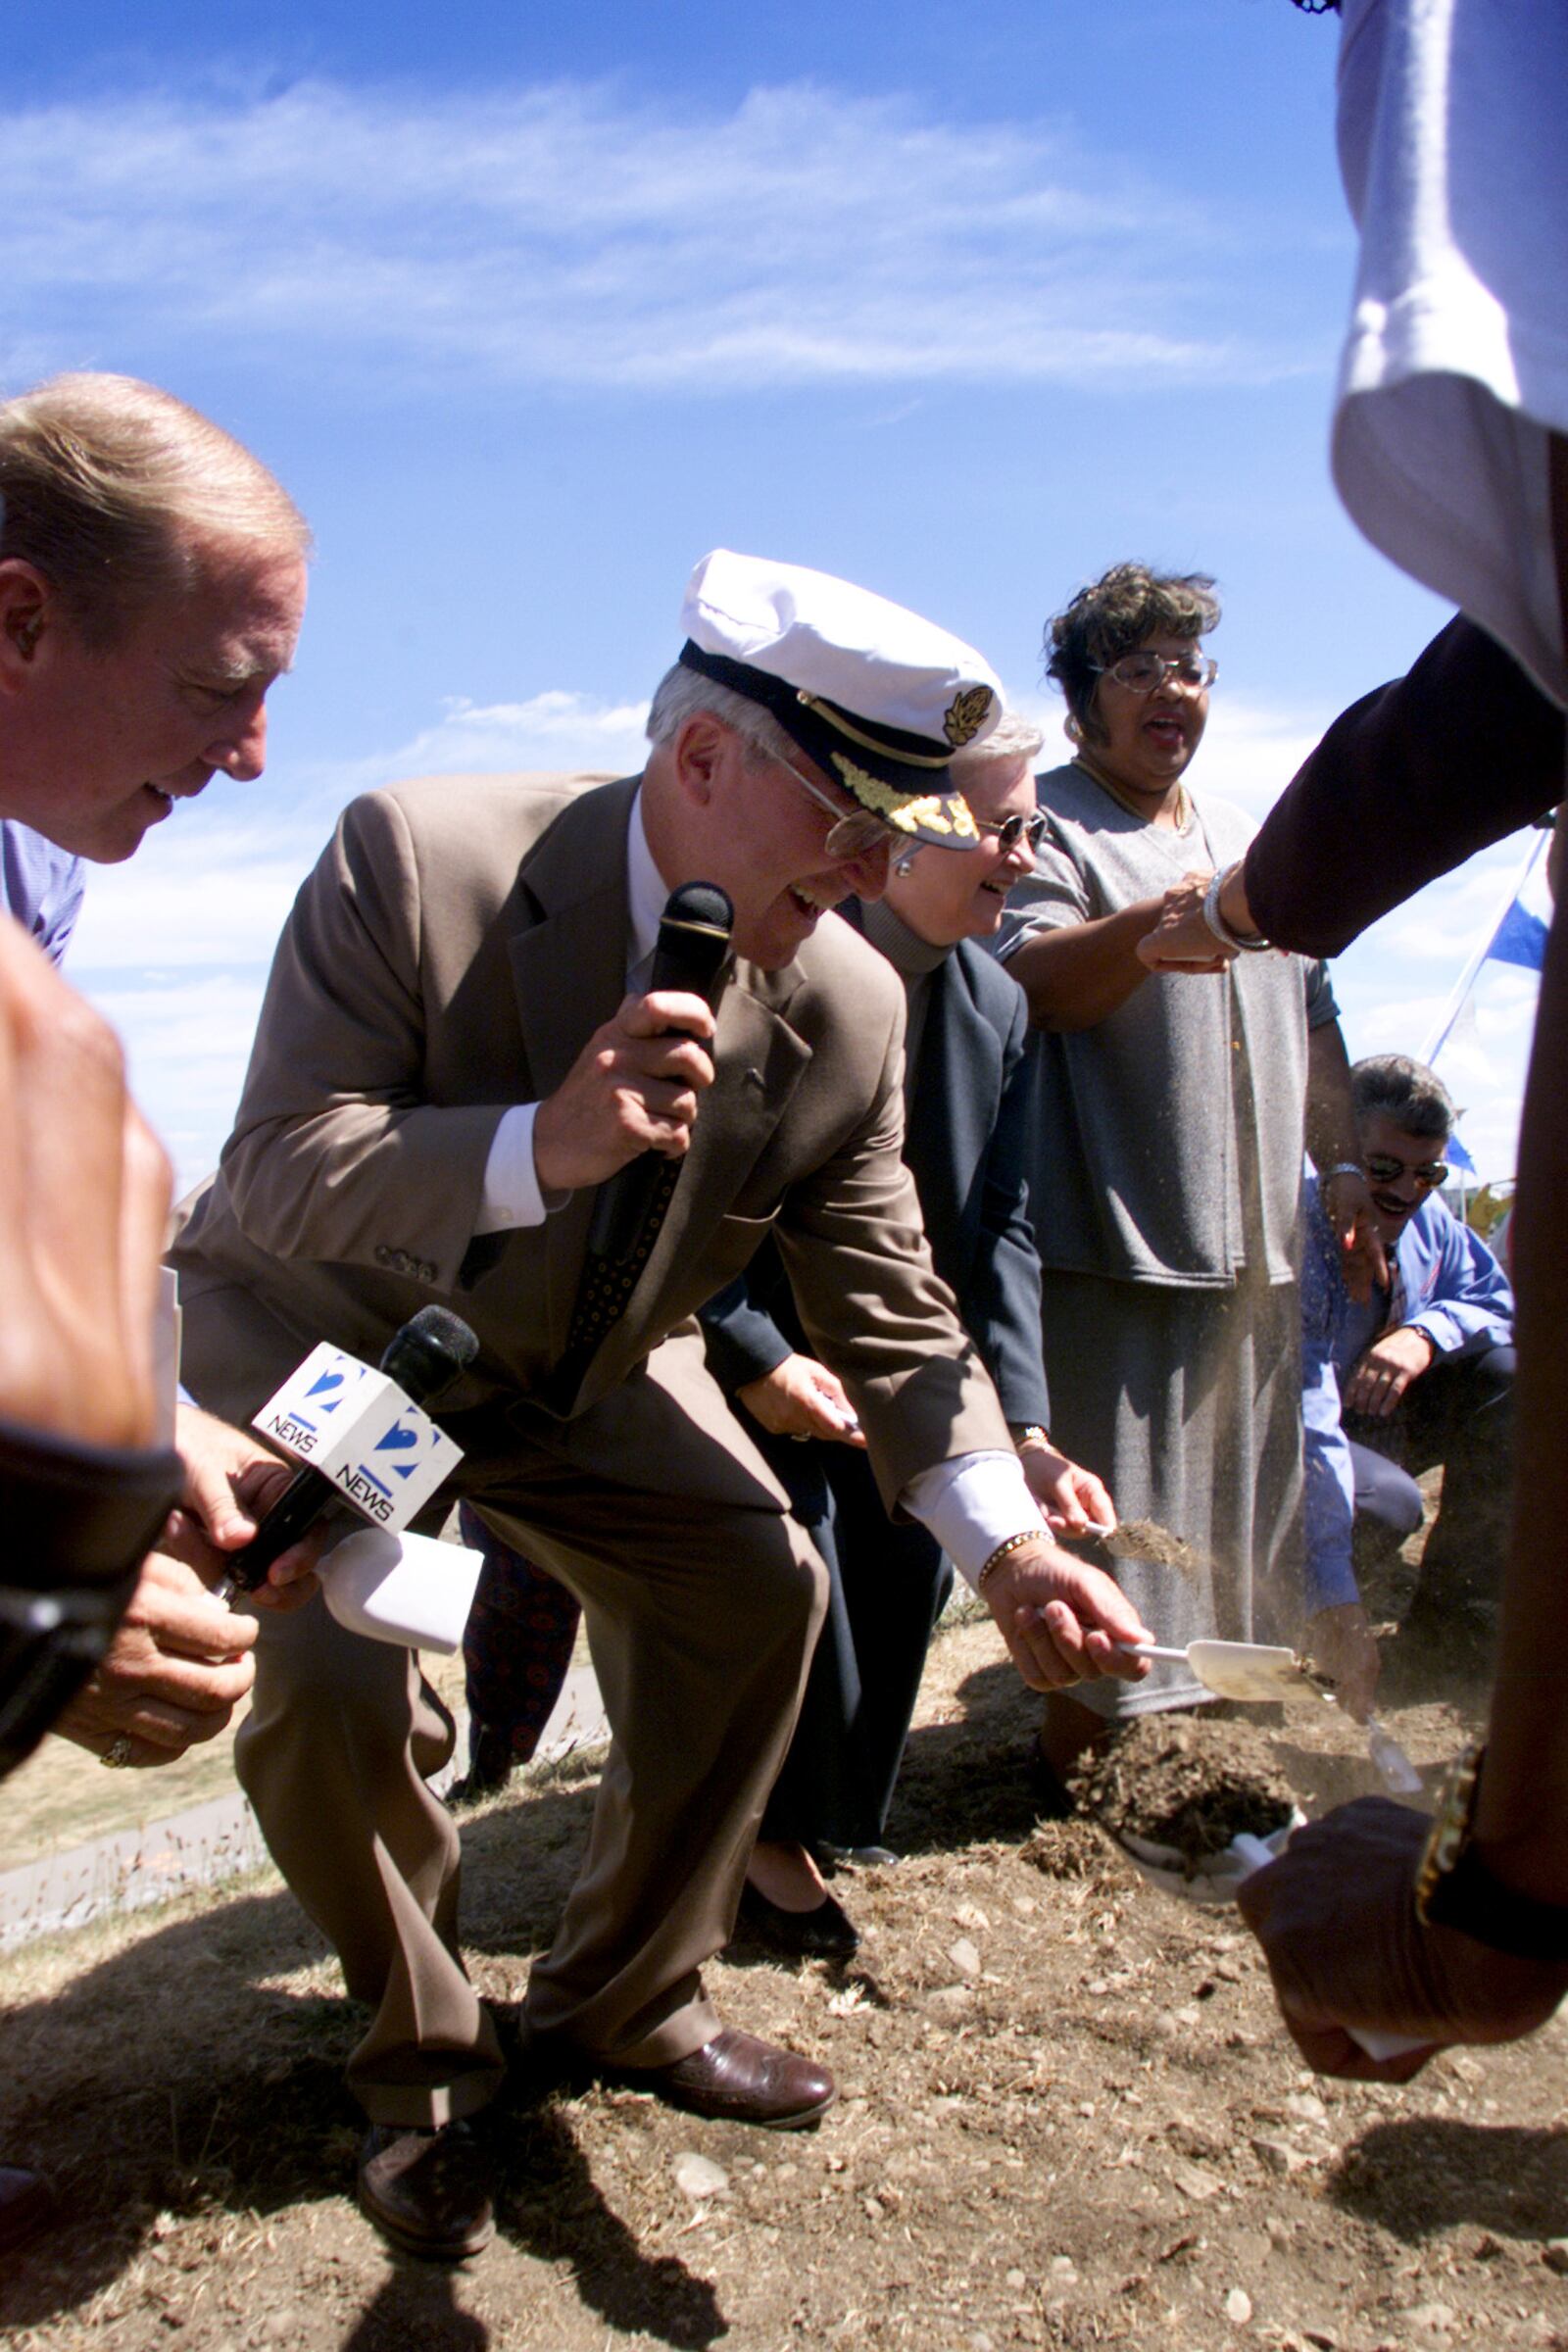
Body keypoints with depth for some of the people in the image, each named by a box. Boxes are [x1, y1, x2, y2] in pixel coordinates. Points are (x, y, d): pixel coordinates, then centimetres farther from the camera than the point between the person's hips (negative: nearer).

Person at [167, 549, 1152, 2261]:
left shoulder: (848, 1006, -16)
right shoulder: (412, 860, -29)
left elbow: (893, 1324, -11)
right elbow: (279, 1169, -30)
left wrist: (1005, 1545, -27)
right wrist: (538, 1151, -49)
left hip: (577, 1369, 5)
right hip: (320, 1340, -4)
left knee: (756, 1584, -4)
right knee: (329, 1681, -23)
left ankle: (620, 2005, 21)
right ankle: (419, 2063, 10)